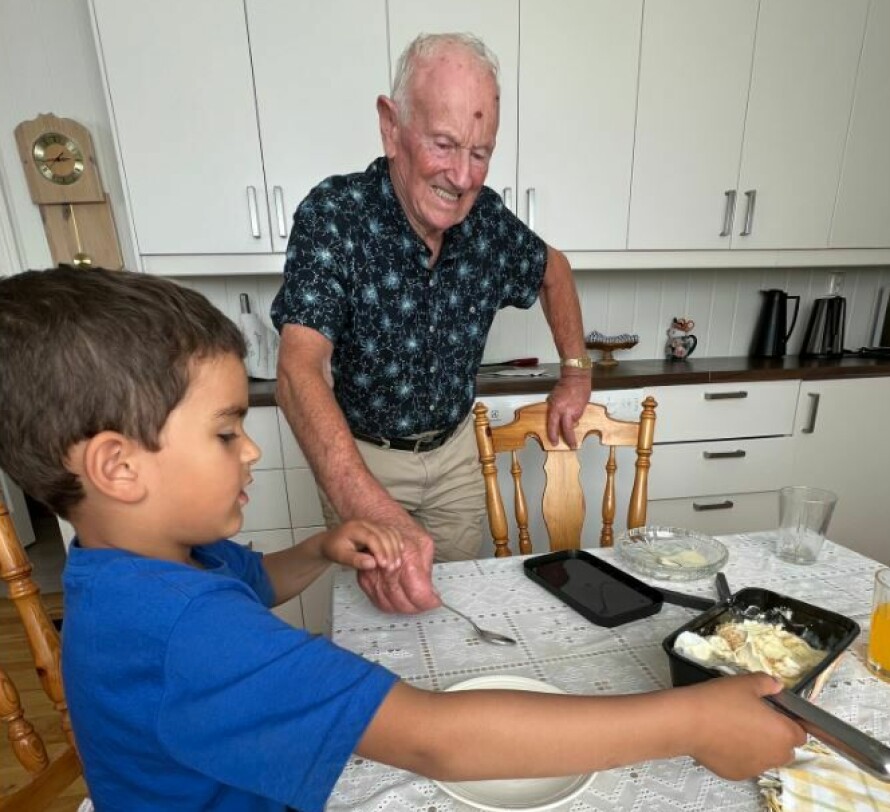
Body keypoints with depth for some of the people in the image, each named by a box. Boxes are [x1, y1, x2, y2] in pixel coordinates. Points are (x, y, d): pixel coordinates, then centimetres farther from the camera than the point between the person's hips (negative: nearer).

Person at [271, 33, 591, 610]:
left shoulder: (488, 219, -10)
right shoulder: (333, 216, -23)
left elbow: (553, 269, 11)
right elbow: (301, 369, -35)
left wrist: (576, 371, 4)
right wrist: (374, 515, -49)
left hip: (456, 449, 4)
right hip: (359, 458, -3)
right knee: (369, 610, 19)